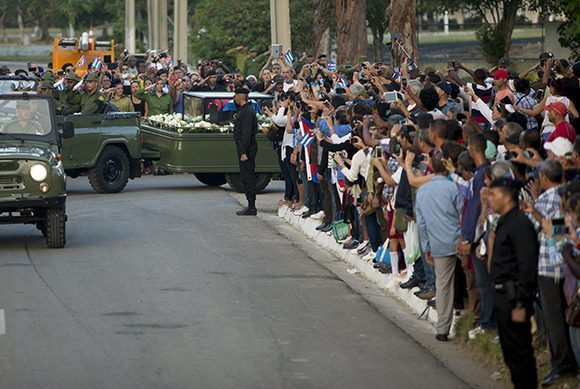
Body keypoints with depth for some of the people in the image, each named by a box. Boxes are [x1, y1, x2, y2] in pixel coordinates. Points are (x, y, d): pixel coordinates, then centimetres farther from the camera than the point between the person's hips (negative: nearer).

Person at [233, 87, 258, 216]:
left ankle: (251, 207, -7)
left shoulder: (247, 112, -17)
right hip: (244, 148, 11)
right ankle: (251, 206, 16)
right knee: (247, 177, 12)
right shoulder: (244, 110, 16)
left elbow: (246, 133, -22)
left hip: (247, 148, -11)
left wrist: (243, 152, -24)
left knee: (247, 177, -8)